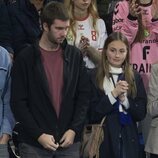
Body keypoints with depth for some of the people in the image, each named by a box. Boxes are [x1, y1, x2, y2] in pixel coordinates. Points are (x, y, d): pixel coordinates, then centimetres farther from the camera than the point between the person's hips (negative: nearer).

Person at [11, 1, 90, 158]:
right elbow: (18, 102, -5)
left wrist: (74, 129, -4)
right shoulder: (25, 58, -3)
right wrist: (38, 135, -12)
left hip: (69, 141, 2)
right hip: (34, 144, -2)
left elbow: (83, 95, 7)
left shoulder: (75, 55, 6)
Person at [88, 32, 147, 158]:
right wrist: (113, 94, -16)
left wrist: (123, 98, -13)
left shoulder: (135, 77, 5)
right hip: (103, 138, -2)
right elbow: (92, 114, -9)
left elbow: (141, 113, 1)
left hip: (128, 139, 3)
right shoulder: (94, 77, -4)